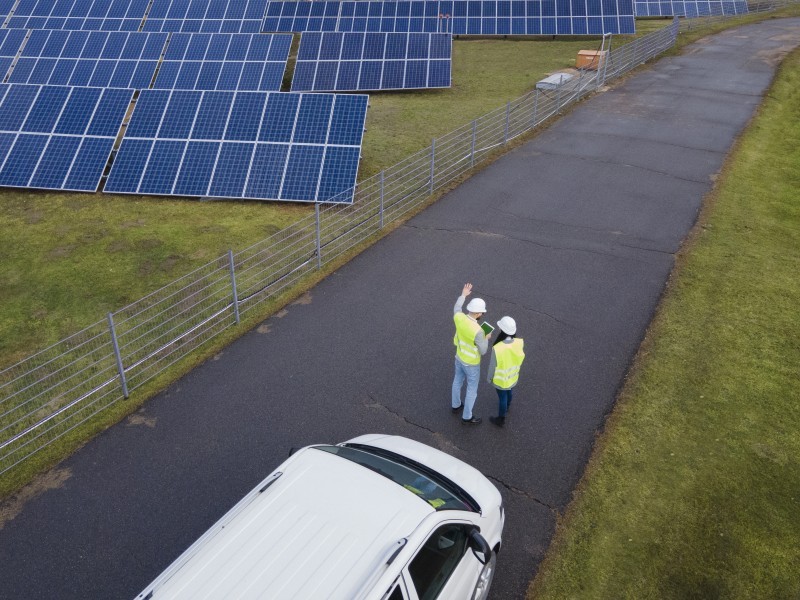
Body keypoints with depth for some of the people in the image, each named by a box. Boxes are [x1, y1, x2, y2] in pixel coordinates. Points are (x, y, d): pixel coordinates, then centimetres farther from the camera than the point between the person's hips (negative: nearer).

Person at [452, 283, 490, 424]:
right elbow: (483, 351, -26)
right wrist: (486, 339, -7)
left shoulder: (459, 317, -22)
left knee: (458, 380, 30)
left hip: (459, 357, 7)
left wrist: (463, 295, 18)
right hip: (471, 364, -6)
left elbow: (456, 309, 6)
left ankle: (455, 405, 53)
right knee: (472, 389, 16)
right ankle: (467, 416, 35)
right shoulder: (478, 331, -40)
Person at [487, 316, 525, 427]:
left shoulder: (497, 348, -40)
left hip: (500, 379, -4)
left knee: (502, 397, 21)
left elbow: (493, 366, -21)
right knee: (509, 390, 33)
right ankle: (507, 406, 65)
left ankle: (501, 419, 46)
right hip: (513, 375, 4)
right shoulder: (520, 342, -28)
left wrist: (489, 378, -3)